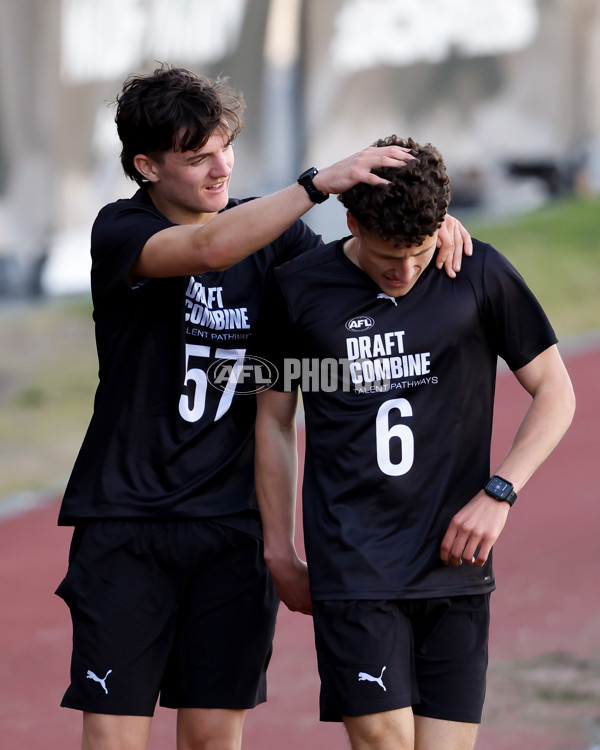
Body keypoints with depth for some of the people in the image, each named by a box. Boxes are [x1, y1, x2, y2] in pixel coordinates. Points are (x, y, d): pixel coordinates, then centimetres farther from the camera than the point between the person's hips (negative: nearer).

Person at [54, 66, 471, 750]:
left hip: (232, 522, 4)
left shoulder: (266, 234, 8)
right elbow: (208, 248, -26)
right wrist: (320, 182, -33)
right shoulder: (121, 232, -7)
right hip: (127, 517, -4)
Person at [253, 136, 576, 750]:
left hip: (454, 562, 1)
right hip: (352, 558, -1)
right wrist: (279, 552, 12)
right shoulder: (299, 290, 2)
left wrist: (498, 494, -5)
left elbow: (555, 392, 8)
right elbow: (274, 420, 13)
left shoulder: (479, 276, 1)